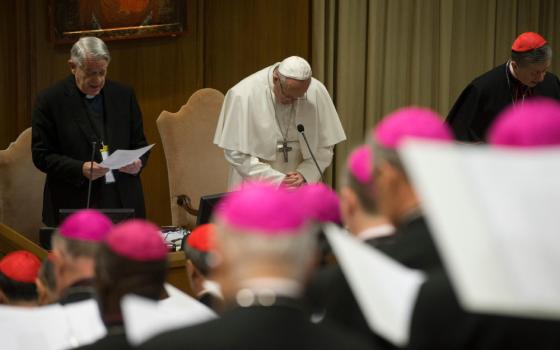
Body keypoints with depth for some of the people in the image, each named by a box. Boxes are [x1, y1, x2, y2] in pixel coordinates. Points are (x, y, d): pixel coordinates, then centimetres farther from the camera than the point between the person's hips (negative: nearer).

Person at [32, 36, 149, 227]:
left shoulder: (124, 95, 9)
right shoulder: (50, 100, -2)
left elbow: (139, 144, 15)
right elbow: (41, 155, -4)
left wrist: (138, 162, -8)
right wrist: (80, 169, -18)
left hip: (124, 202, 3)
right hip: (74, 206, -3)